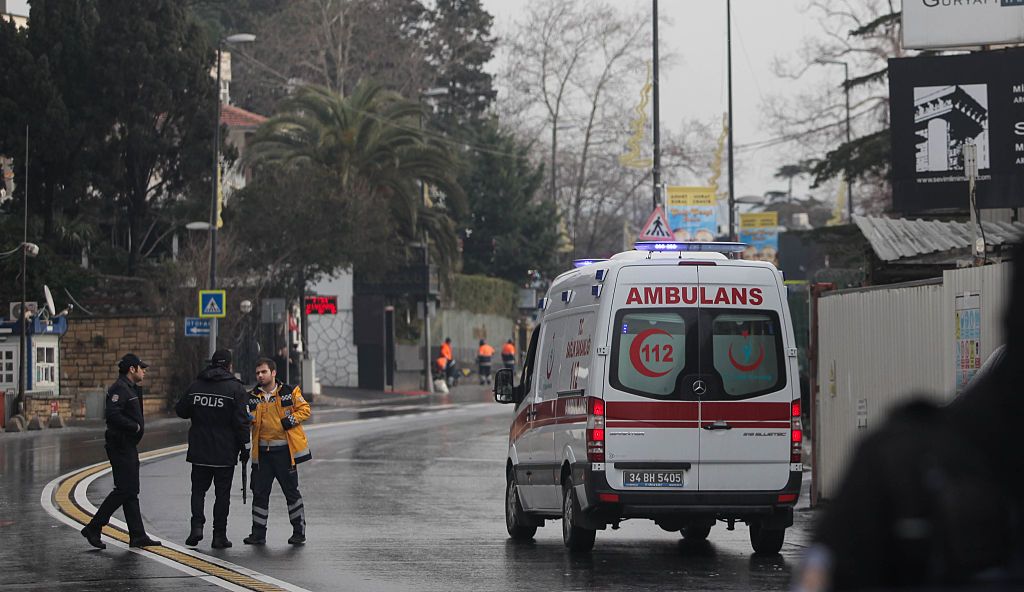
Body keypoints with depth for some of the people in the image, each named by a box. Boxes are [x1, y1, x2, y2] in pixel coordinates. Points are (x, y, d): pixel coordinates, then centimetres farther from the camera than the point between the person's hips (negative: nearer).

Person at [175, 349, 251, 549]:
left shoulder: (196, 386, 3)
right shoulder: (236, 389, -8)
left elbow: (181, 410, 10)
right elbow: (241, 422, -11)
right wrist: (245, 447, -4)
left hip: (199, 450, 3)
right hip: (225, 453, -3)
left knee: (198, 489, 13)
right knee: (222, 493, 5)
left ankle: (197, 525, -7)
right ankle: (219, 535, 5)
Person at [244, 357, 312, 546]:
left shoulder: (289, 392, -1)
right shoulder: (253, 397, 9)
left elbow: (304, 409, 0)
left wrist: (290, 420, -14)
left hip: (284, 450, -4)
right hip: (262, 451, 4)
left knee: (291, 491, 2)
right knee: (260, 492, 5)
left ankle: (299, 531, 11)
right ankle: (258, 533, 12)